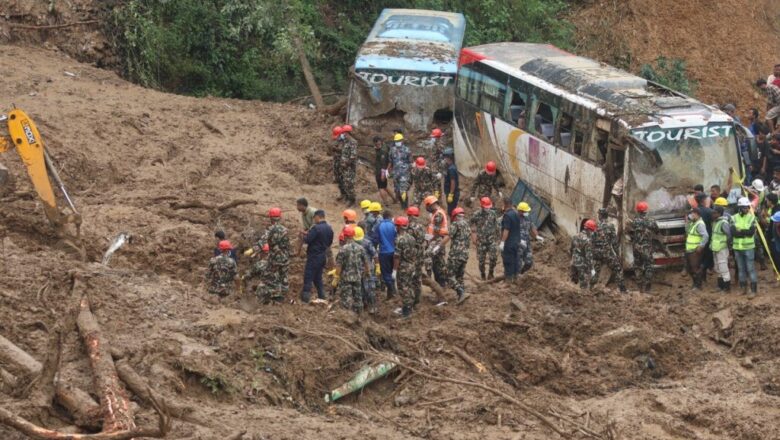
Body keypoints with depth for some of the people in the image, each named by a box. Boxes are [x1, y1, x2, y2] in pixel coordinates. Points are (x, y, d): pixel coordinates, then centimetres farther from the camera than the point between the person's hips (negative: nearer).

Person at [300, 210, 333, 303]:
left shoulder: (316, 228, -20)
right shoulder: (329, 229, 5)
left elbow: (307, 240, -21)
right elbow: (330, 242, 14)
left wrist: (306, 235, 0)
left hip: (314, 256, -8)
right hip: (323, 256, 8)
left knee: (308, 278, -3)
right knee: (318, 278, 19)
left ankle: (305, 299, -4)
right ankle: (322, 297, 20)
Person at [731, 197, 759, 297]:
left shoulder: (752, 217, -4)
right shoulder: (734, 218, 1)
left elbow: (752, 232, -14)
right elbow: (733, 232, -10)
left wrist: (740, 231, -16)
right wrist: (745, 232, -20)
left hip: (749, 247, -3)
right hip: (737, 247, 3)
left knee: (750, 269, -4)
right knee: (741, 269, 11)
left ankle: (754, 290, -2)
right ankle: (743, 288, 21)